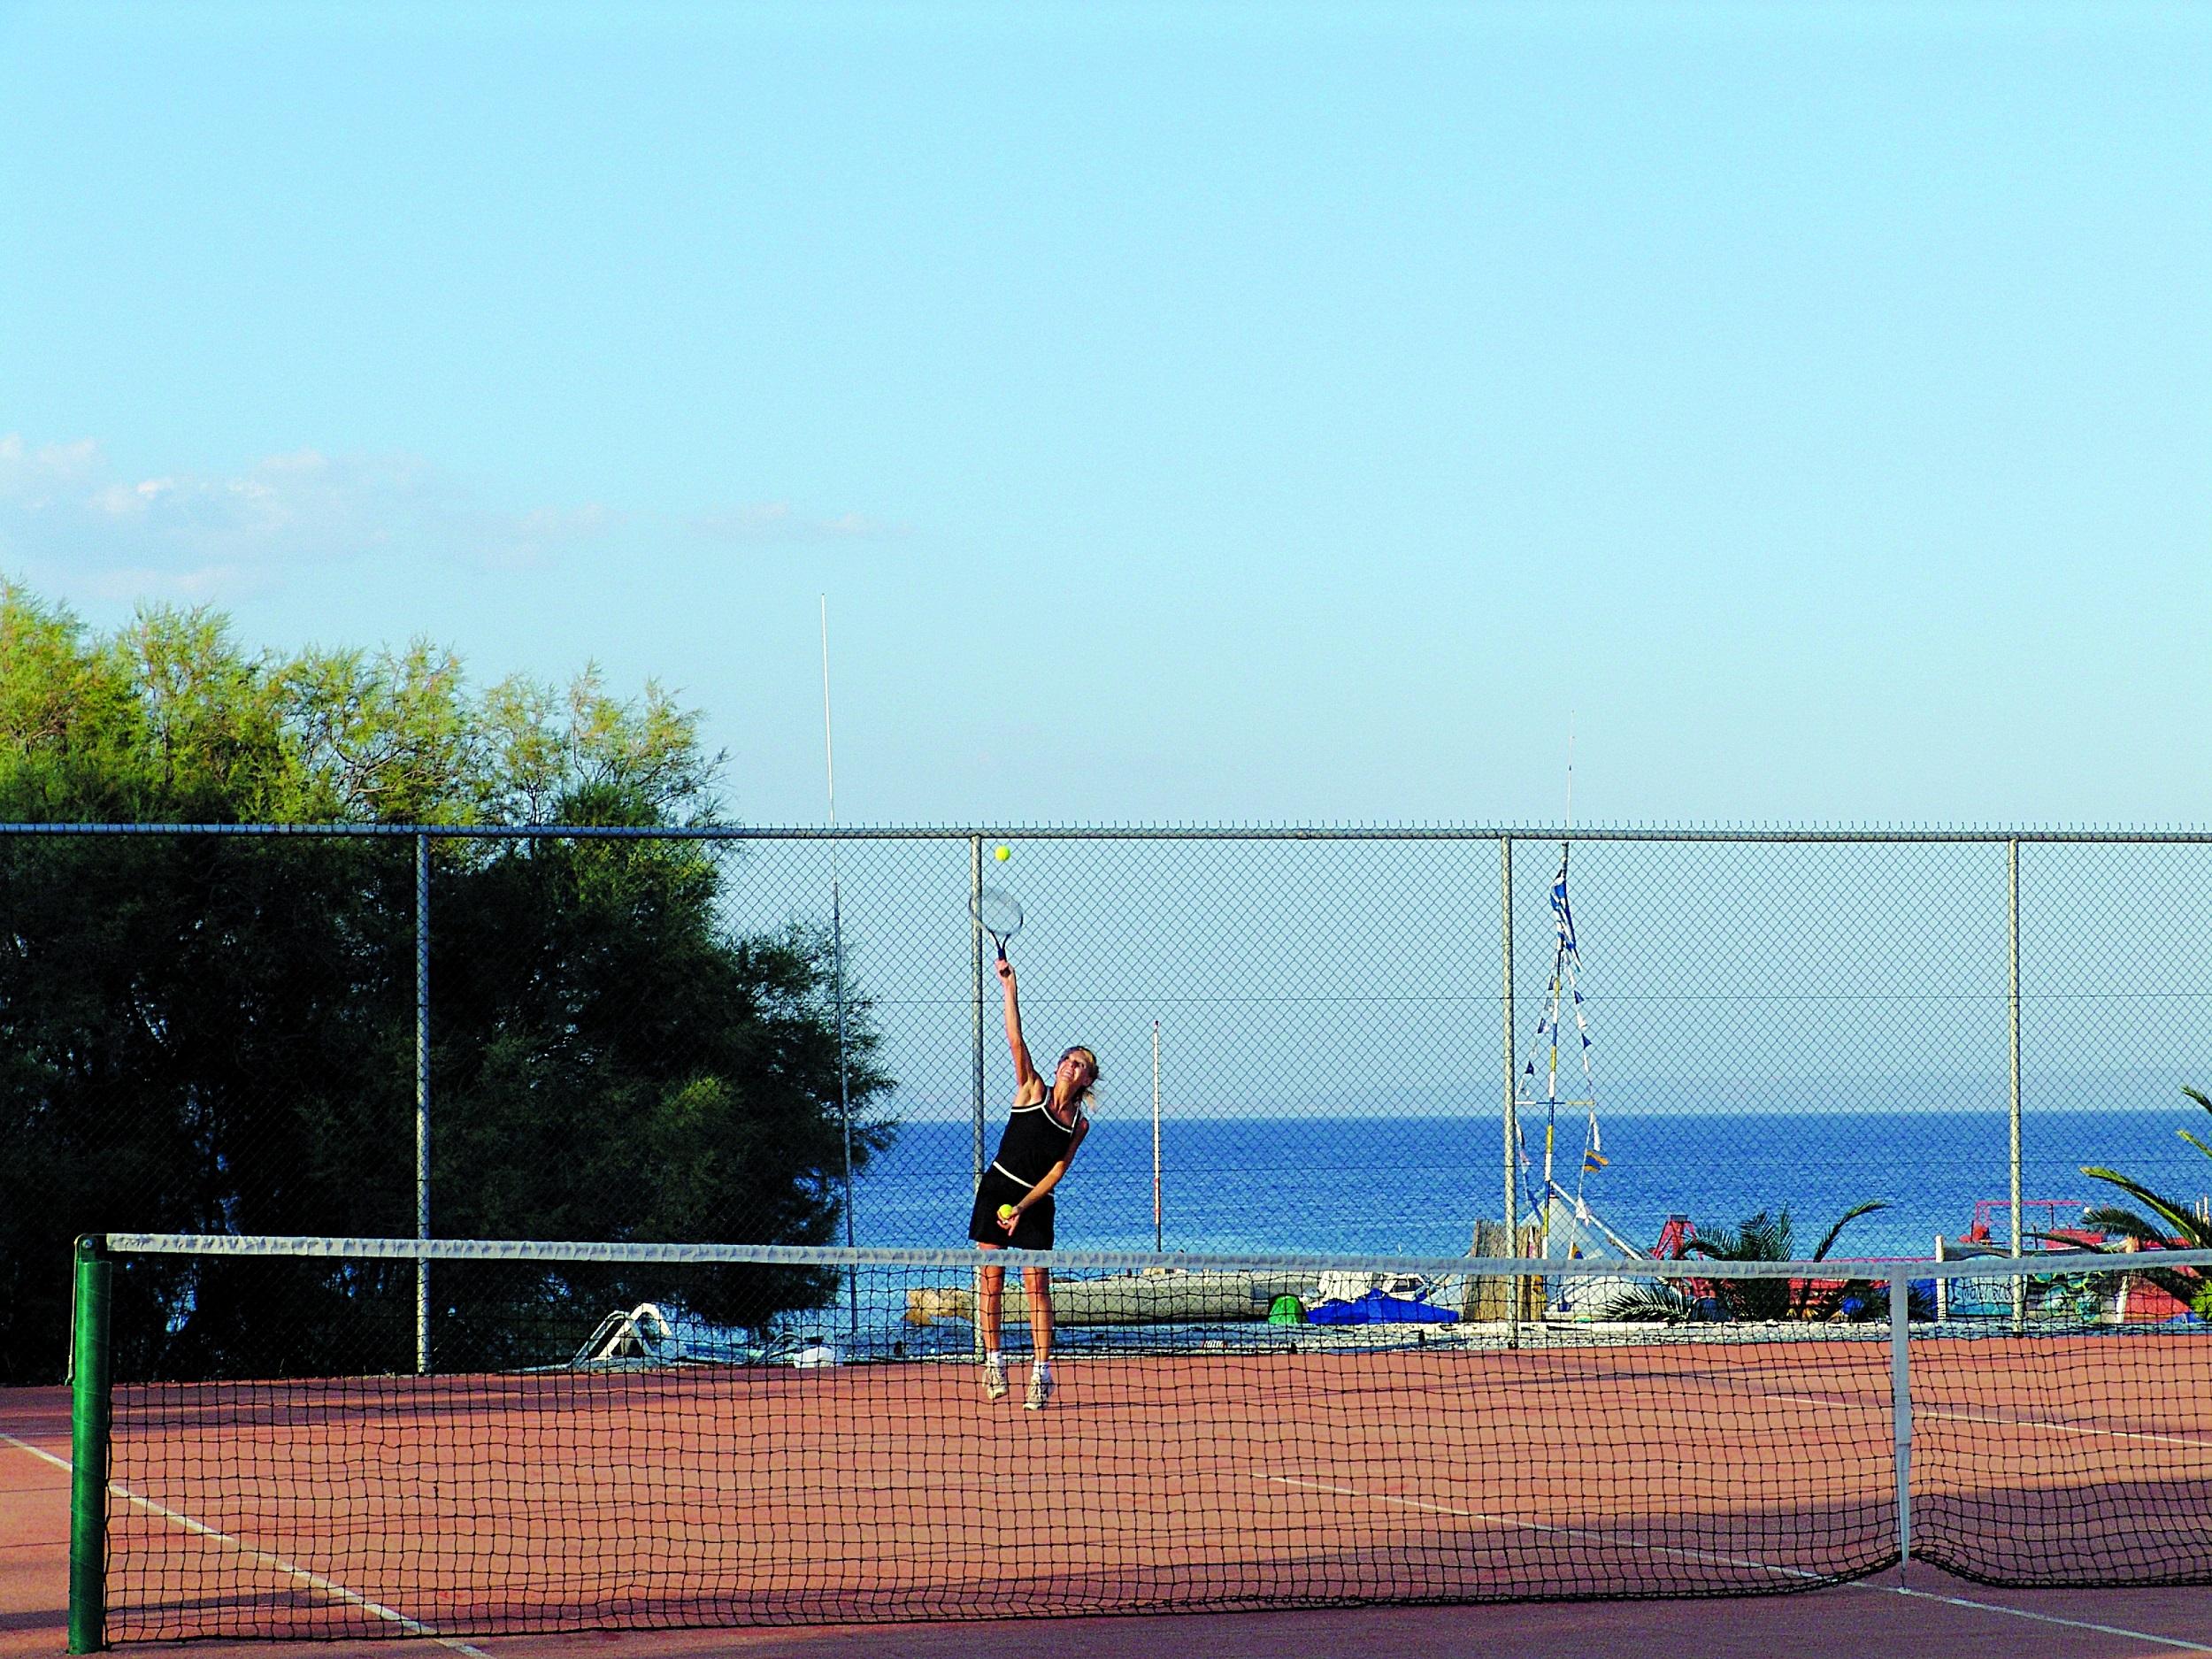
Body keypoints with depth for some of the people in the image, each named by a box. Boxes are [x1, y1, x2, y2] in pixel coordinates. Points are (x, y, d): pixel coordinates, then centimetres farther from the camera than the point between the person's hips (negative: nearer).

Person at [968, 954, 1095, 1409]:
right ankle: (993, 1361, 9)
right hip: (997, 1190, -1)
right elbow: (1016, 1041, -10)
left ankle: (1041, 1372, -5)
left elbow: (1056, 1173, -1)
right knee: (991, 1281, 0)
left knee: (1037, 1286, -4)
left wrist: (1022, 1208, -13)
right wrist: (1009, 990, -19)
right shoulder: (1033, 1091, -1)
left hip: (1035, 1202, 1)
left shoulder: (1080, 1124, 3)